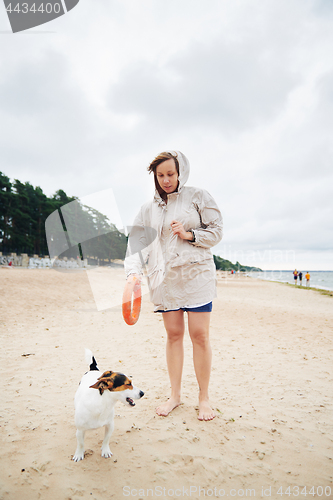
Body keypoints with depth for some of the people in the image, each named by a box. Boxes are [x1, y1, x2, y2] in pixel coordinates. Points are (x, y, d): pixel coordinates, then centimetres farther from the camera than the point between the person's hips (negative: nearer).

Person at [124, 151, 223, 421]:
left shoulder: (198, 196, 3)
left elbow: (216, 231, 3)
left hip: (196, 274, -2)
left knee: (200, 334, -2)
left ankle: (204, 397, 15)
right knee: (173, 334, 7)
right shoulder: (149, 209, 11)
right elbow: (138, 241, 5)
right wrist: (134, 272, -10)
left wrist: (189, 234, -13)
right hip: (165, 278, 3)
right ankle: (175, 395, 22)